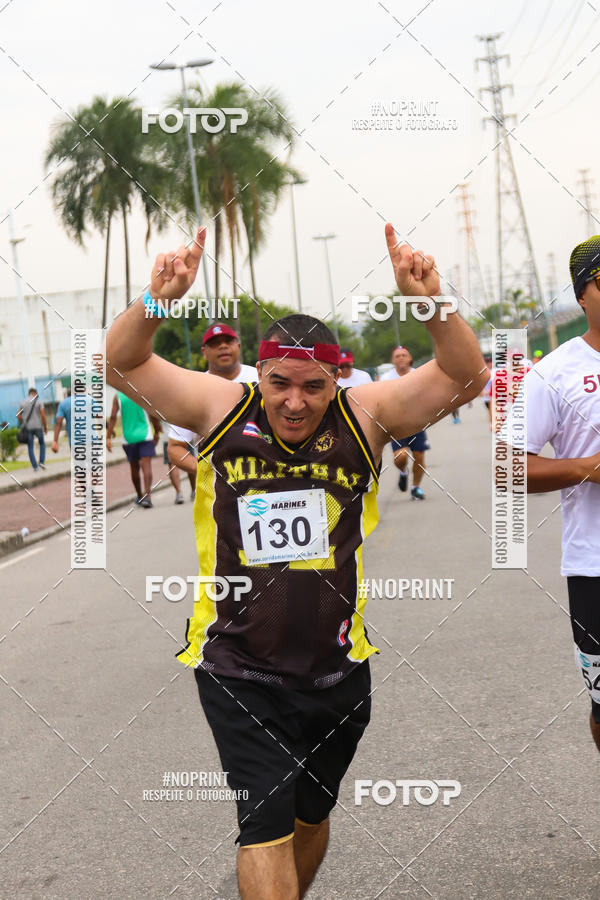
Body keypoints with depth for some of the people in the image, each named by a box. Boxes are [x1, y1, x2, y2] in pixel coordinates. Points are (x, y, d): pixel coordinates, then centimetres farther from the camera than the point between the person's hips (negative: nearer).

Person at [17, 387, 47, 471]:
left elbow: (18, 416, 6)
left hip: (28, 428, 2)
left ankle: (34, 466, 2)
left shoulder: (23, 403, 4)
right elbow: (43, 415, -10)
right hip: (38, 427, -2)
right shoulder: (38, 402, -4)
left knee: (30, 447, 8)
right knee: (42, 444, 19)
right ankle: (42, 462, 3)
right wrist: (45, 426, 0)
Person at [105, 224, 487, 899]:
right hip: (239, 670, -2)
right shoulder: (221, 408, -5)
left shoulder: (364, 414, -4)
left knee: (311, 814, 20)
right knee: (267, 821, -9)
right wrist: (156, 302, -28)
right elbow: (122, 364, -8)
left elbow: (465, 378, -10)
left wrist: (431, 305, -28)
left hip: (337, 669, 3)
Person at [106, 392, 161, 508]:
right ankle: (147, 496, -25)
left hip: (128, 437, 2)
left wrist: (108, 437, -4)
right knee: (146, 466, -8)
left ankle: (140, 497, 27)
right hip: (145, 435, -2)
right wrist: (157, 433, 13)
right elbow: (153, 416, -2)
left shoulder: (118, 396, 1)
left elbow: (113, 417, -5)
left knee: (134, 468, 15)